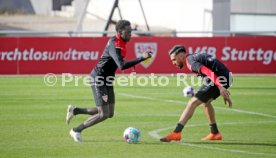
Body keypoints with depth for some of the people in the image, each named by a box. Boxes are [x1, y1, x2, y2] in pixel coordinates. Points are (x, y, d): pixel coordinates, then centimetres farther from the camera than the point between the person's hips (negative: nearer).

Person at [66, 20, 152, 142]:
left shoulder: (118, 41, 3)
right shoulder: (115, 45, -26)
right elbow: (122, 65, -41)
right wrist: (142, 58, -41)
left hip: (107, 80, 10)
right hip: (98, 80, -10)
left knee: (110, 114, 10)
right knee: (104, 114, -9)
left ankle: (75, 110, 23)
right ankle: (76, 131, 9)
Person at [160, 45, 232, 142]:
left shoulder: (190, 62, -10)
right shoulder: (194, 57, 21)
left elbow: (209, 72, -24)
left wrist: (220, 87, -33)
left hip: (219, 80, -10)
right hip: (226, 77, 10)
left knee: (192, 103, -8)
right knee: (206, 102, 29)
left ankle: (176, 133, -12)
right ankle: (215, 134, 35)